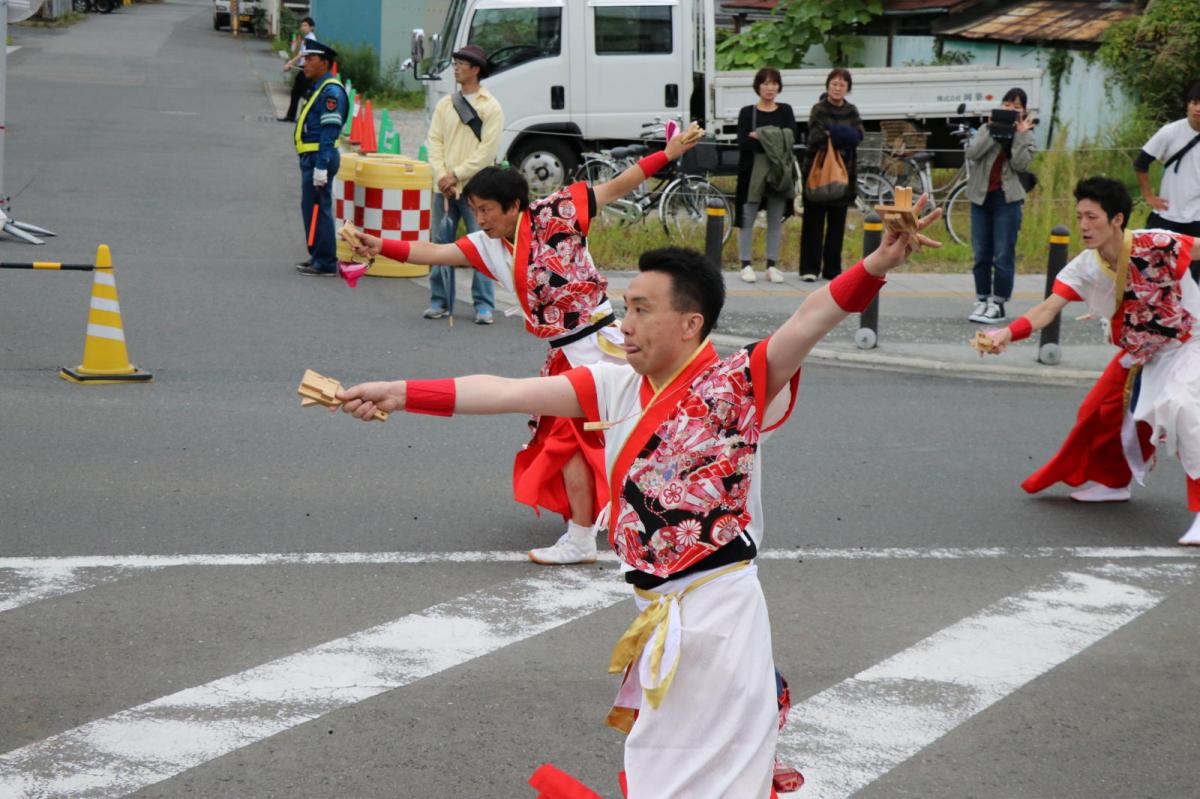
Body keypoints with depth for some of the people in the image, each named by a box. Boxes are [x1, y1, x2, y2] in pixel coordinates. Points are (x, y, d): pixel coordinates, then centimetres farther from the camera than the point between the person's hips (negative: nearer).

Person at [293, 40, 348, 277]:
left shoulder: (331, 91, -15)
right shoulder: (319, 88, 17)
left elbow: (329, 132, -22)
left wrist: (321, 167, -25)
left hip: (319, 157, -11)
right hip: (311, 157, 11)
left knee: (317, 209, -7)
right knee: (313, 208, 16)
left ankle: (325, 263, -3)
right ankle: (319, 257, 24)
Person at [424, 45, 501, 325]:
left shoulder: (491, 107, -2)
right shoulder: (445, 104, 13)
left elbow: (487, 150, -8)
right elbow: (434, 141, 8)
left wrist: (457, 175, -12)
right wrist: (441, 175, -7)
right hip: (445, 187, 5)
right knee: (442, 245, 7)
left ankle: (484, 305, -1)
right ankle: (440, 301, 14)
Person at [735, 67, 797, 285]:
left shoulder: (785, 111, 11)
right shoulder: (747, 112, 4)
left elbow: (791, 138, -5)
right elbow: (742, 143, -9)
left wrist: (758, 136, -15)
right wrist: (775, 140, -16)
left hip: (779, 172, 2)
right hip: (753, 170, -2)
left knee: (776, 221, 5)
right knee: (747, 219, -1)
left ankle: (772, 265, 10)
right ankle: (746, 265, 5)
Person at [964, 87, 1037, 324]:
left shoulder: (1026, 136, 7)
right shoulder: (987, 129, 10)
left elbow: (1020, 164, -9)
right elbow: (972, 152, -8)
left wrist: (1020, 135, -10)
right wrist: (993, 131, -13)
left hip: (1006, 199, -2)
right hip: (981, 197, 2)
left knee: (1004, 256, -5)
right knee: (981, 255, 5)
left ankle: (998, 304, -3)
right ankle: (982, 300, 12)